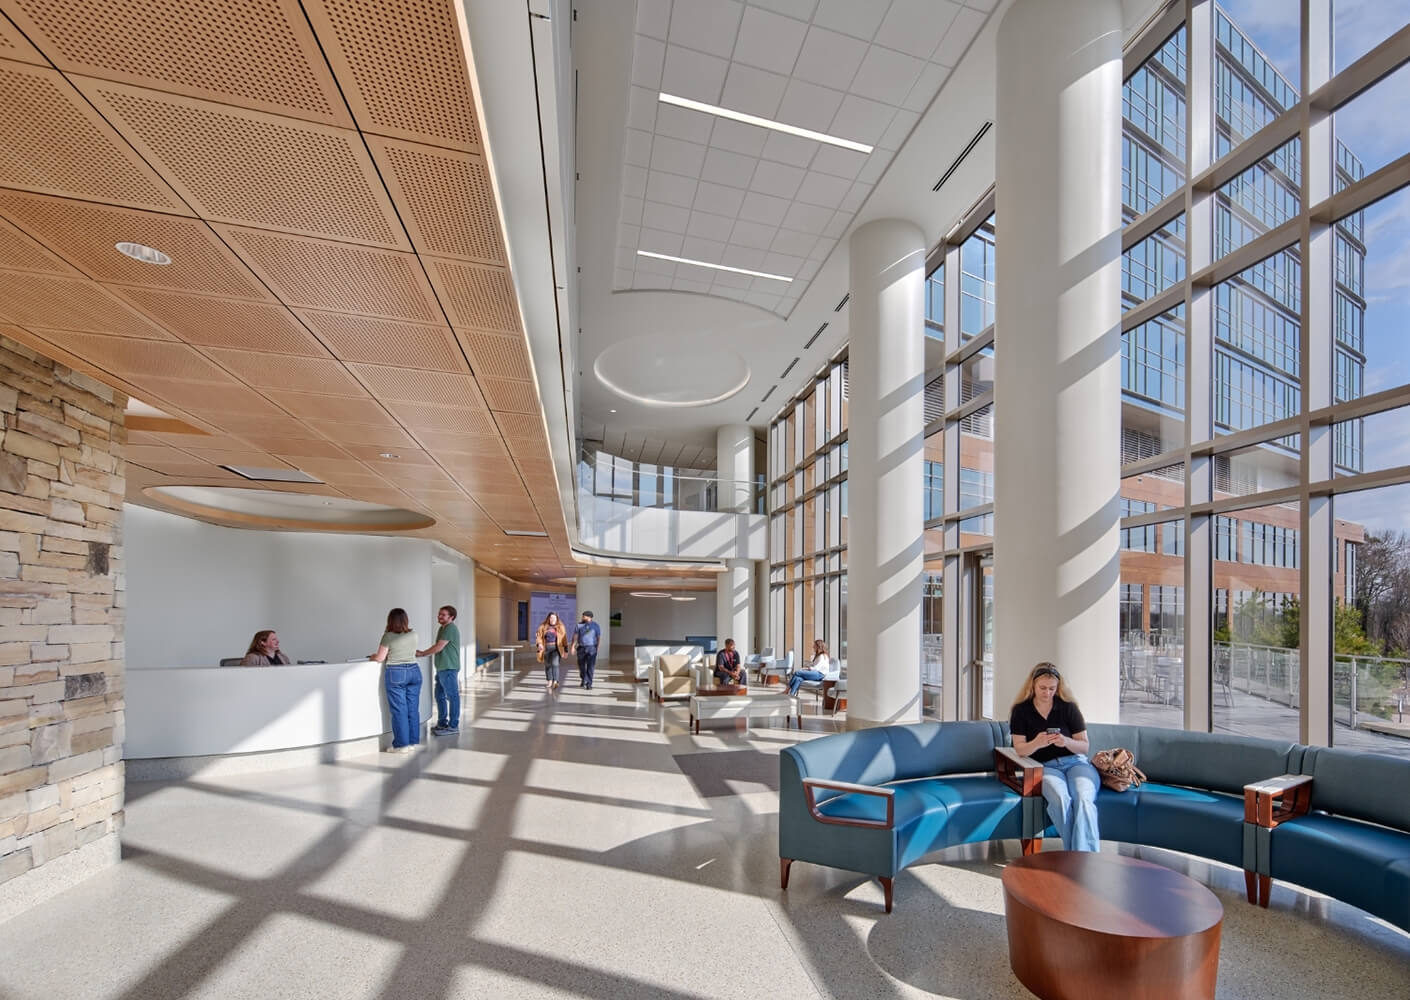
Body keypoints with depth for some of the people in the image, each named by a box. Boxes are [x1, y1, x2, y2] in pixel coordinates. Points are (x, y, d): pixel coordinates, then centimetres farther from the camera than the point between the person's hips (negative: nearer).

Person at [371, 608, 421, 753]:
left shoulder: (388, 636, -9)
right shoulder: (413, 635, 5)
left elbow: (380, 658, -5)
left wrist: (372, 656, 17)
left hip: (396, 673, -4)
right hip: (414, 671, 5)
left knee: (399, 710, 1)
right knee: (413, 709, 8)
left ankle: (402, 745, 5)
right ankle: (412, 742, 15)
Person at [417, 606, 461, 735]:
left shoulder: (450, 629, -15)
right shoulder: (443, 628, 17)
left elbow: (439, 647, -17)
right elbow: (436, 645, 21)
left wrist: (422, 654, -7)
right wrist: (423, 652, 7)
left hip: (449, 669, -10)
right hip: (442, 669, 10)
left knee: (452, 697, -3)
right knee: (440, 696, 16)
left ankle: (453, 726, 3)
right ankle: (442, 723, 26)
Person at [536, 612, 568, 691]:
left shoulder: (560, 627, 1)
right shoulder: (543, 627, 3)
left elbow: (564, 639, 3)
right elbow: (539, 636, -1)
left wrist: (566, 650, 1)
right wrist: (539, 644, -21)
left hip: (556, 648, -3)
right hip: (546, 648, 3)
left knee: (555, 664, -19)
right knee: (547, 665, 10)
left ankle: (555, 682, -27)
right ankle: (550, 681, 27)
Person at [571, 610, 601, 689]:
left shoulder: (596, 626, -1)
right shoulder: (579, 625, 2)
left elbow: (599, 637, 2)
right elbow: (575, 636, -1)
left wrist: (597, 648, 0)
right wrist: (573, 646, -11)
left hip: (592, 648, -2)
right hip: (581, 648, 2)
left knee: (590, 667, -6)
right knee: (581, 666, 11)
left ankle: (589, 684, -1)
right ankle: (583, 680, 34)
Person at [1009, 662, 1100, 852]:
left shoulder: (1068, 707, 6)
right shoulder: (1021, 711, 5)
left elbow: (1085, 747, 6)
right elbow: (1020, 749, 0)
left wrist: (1066, 742, -16)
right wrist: (1037, 743, -23)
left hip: (1075, 762, 1)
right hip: (1045, 767, -1)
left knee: (1084, 799, -32)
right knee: (1060, 798, -34)